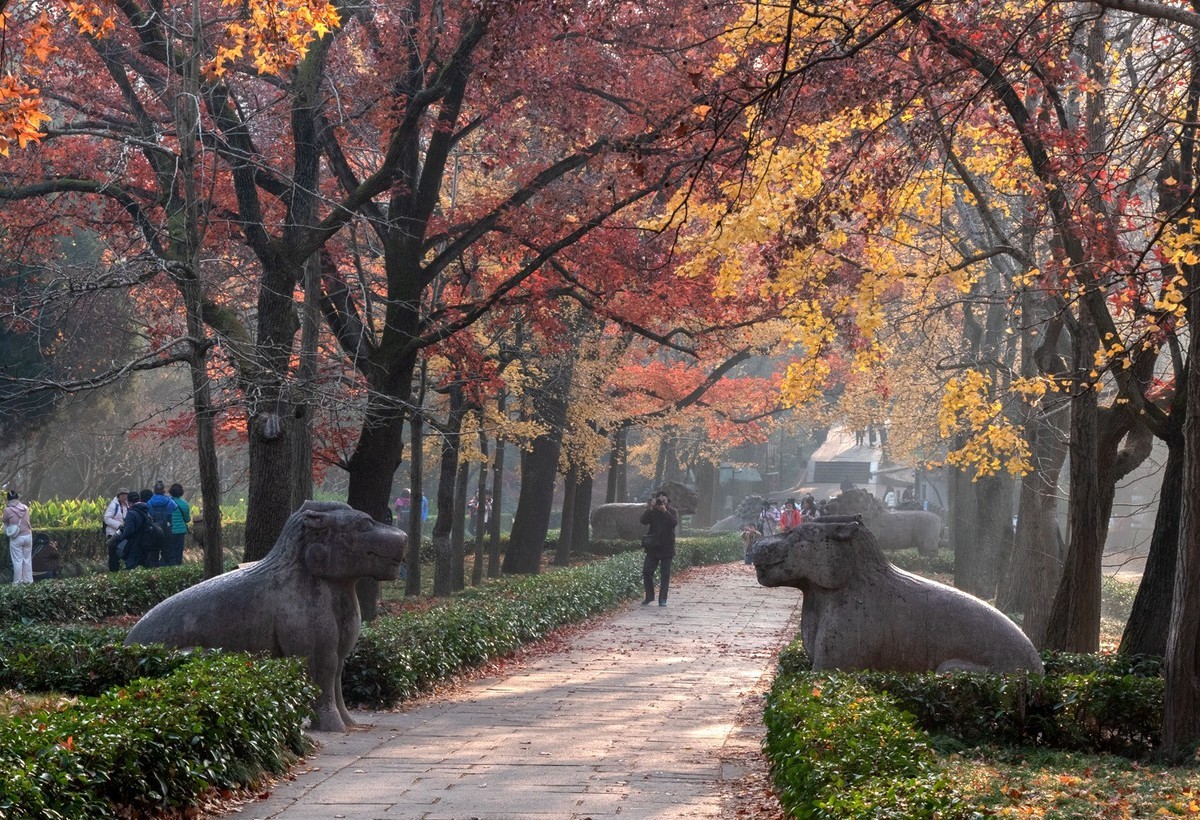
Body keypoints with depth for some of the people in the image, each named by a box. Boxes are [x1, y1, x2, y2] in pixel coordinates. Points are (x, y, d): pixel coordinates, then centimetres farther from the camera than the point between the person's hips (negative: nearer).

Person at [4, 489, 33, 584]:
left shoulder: (8, 510, -13)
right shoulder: (25, 508, -3)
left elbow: (5, 522, 0)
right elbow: (27, 521, 6)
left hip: (16, 538, -4)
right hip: (28, 536, 4)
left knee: (17, 560, 5)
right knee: (27, 559, 13)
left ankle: (18, 581, 10)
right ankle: (28, 580, 19)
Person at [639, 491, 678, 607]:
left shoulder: (673, 511, 1)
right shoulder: (652, 512, 5)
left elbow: (674, 523, -18)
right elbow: (643, 521, -10)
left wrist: (665, 511, -25)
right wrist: (649, 509, -21)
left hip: (667, 548, -2)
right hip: (652, 547, 2)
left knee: (665, 574, 0)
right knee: (646, 571, -2)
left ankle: (662, 599, 4)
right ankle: (649, 596, 13)